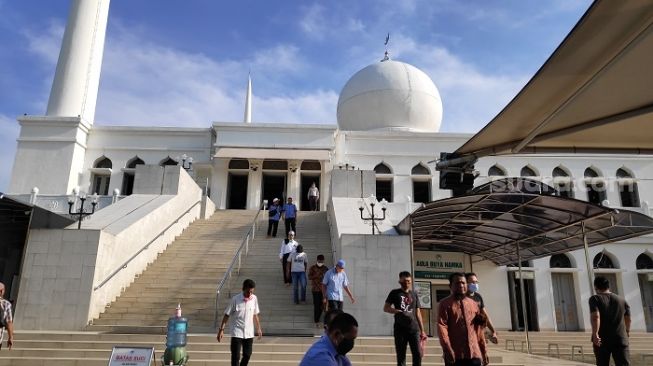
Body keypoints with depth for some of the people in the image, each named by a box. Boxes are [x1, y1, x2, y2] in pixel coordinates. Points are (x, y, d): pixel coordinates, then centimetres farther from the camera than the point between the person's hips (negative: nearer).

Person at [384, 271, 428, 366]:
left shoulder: (414, 294, 14)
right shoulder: (395, 293, 5)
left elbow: (418, 313, 16)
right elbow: (386, 308, 0)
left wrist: (422, 330, 12)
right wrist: (399, 312, -16)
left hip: (414, 329, 2)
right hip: (400, 329, -2)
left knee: (418, 354, -6)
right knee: (401, 356, 2)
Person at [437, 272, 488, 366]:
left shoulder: (474, 304, 15)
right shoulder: (445, 304, 0)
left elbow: (478, 330, 17)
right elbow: (441, 327, -10)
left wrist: (484, 350, 14)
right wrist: (447, 349, -19)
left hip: (474, 353, 4)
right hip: (455, 354, -4)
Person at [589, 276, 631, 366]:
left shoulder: (595, 299, -2)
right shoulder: (621, 300, 13)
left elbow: (595, 317, -19)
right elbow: (628, 319, 24)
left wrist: (595, 334, -22)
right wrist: (627, 331, 42)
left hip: (602, 339, -2)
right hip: (620, 338, 2)